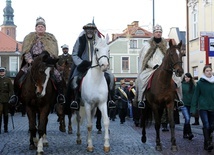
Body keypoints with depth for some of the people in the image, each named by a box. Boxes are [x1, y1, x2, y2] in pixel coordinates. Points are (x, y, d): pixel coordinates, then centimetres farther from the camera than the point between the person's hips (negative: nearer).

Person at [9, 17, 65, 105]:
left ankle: (60, 95, -11)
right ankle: (16, 95, 2)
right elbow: (26, 51, 5)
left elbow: (53, 52, 1)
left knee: (57, 76, -25)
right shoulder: (29, 38, 14)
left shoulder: (51, 38, 12)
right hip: (32, 62, 1)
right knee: (18, 77, -15)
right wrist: (30, 60, -13)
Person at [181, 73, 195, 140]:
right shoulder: (181, 85, -2)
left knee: (187, 120, 10)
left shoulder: (193, 85, 7)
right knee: (187, 119, -16)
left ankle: (185, 134, 20)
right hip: (183, 104, -4)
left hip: (190, 105, 4)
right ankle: (189, 133, -14)